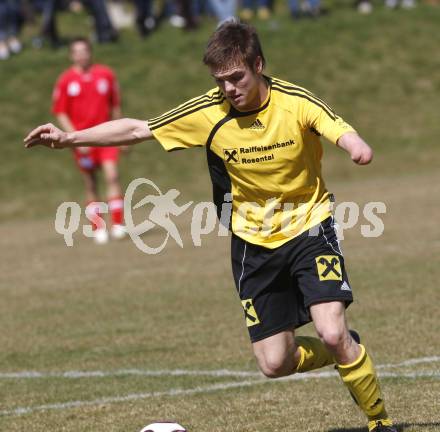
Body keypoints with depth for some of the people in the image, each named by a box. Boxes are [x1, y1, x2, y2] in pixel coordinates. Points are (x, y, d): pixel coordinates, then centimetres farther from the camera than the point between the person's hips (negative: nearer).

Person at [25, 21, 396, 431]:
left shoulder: (294, 102, -18)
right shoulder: (209, 112, -10)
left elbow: (342, 132, -33)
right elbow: (138, 129, -1)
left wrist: (355, 145, -57)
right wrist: (69, 137, -5)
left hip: (309, 228, -3)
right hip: (253, 243, 3)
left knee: (332, 332, -22)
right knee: (274, 363, -3)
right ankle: (348, 353, 28)